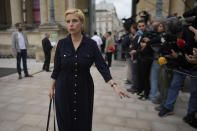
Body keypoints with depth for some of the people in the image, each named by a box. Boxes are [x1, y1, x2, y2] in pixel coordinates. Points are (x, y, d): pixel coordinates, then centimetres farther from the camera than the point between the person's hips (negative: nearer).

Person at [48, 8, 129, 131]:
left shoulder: (91, 44, -8)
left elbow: (102, 66, -13)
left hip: (84, 89, 0)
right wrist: (52, 87, 6)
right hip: (64, 90, 1)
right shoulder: (62, 43, -5)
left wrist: (114, 85, -23)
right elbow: (56, 68, 2)